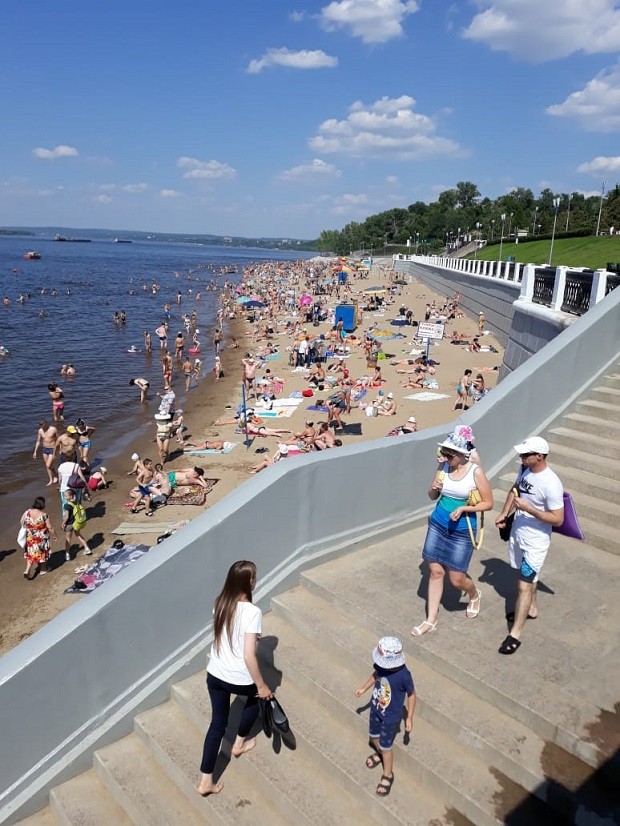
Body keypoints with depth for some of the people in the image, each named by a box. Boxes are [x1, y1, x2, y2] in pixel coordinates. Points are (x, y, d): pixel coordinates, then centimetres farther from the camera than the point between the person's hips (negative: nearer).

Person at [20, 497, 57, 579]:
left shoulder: (27, 512, -13)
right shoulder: (44, 515, -24)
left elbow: (21, 522, 2)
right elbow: (50, 528, -17)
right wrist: (54, 535, -1)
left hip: (30, 538, 3)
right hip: (41, 538, -3)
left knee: (30, 553, 20)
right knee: (42, 552, 18)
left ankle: (27, 571, 12)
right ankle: (43, 569, 35)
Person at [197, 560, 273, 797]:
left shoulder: (220, 604, -3)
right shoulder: (252, 612, -25)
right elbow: (248, 656, -26)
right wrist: (262, 685, -14)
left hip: (214, 675, 5)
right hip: (240, 679, -5)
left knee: (218, 722, 21)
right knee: (257, 696, 29)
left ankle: (206, 781, 26)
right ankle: (239, 743, 45)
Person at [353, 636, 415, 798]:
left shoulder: (403, 675, -37)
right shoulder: (380, 664, -24)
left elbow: (411, 694, -17)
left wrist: (409, 718, -8)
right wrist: (363, 689, 13)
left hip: (391, 717, -5)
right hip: (376, 709, 5)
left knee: (386, 746, 15)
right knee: (373, 736, 27)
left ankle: (387, 775, 42)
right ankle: (379, 753, 59)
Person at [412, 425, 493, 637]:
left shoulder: (476, 472, -16)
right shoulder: (443, 467, -4)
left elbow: (488, 503, -9)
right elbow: (432, 496, 7)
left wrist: (464, 508, -22)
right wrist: (434, 489, -16)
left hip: (462, 531, -4)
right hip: (438, 524, 4)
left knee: (457, 579, 3)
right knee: (435, 571, 9)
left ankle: (474, 595, 39)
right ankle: (431, 620, 22)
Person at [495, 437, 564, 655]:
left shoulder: (551, 484, -27)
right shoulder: (525, 469, -4)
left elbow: (558, 519, -23)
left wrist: (528, 508, -28)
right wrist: (504, 514, 7)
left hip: (535, 542, -8)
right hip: (517, 533, 8)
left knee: (524, 586, -3)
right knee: (527, 577, 26)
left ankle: (515, 634, 6)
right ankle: (531, 609, 48)